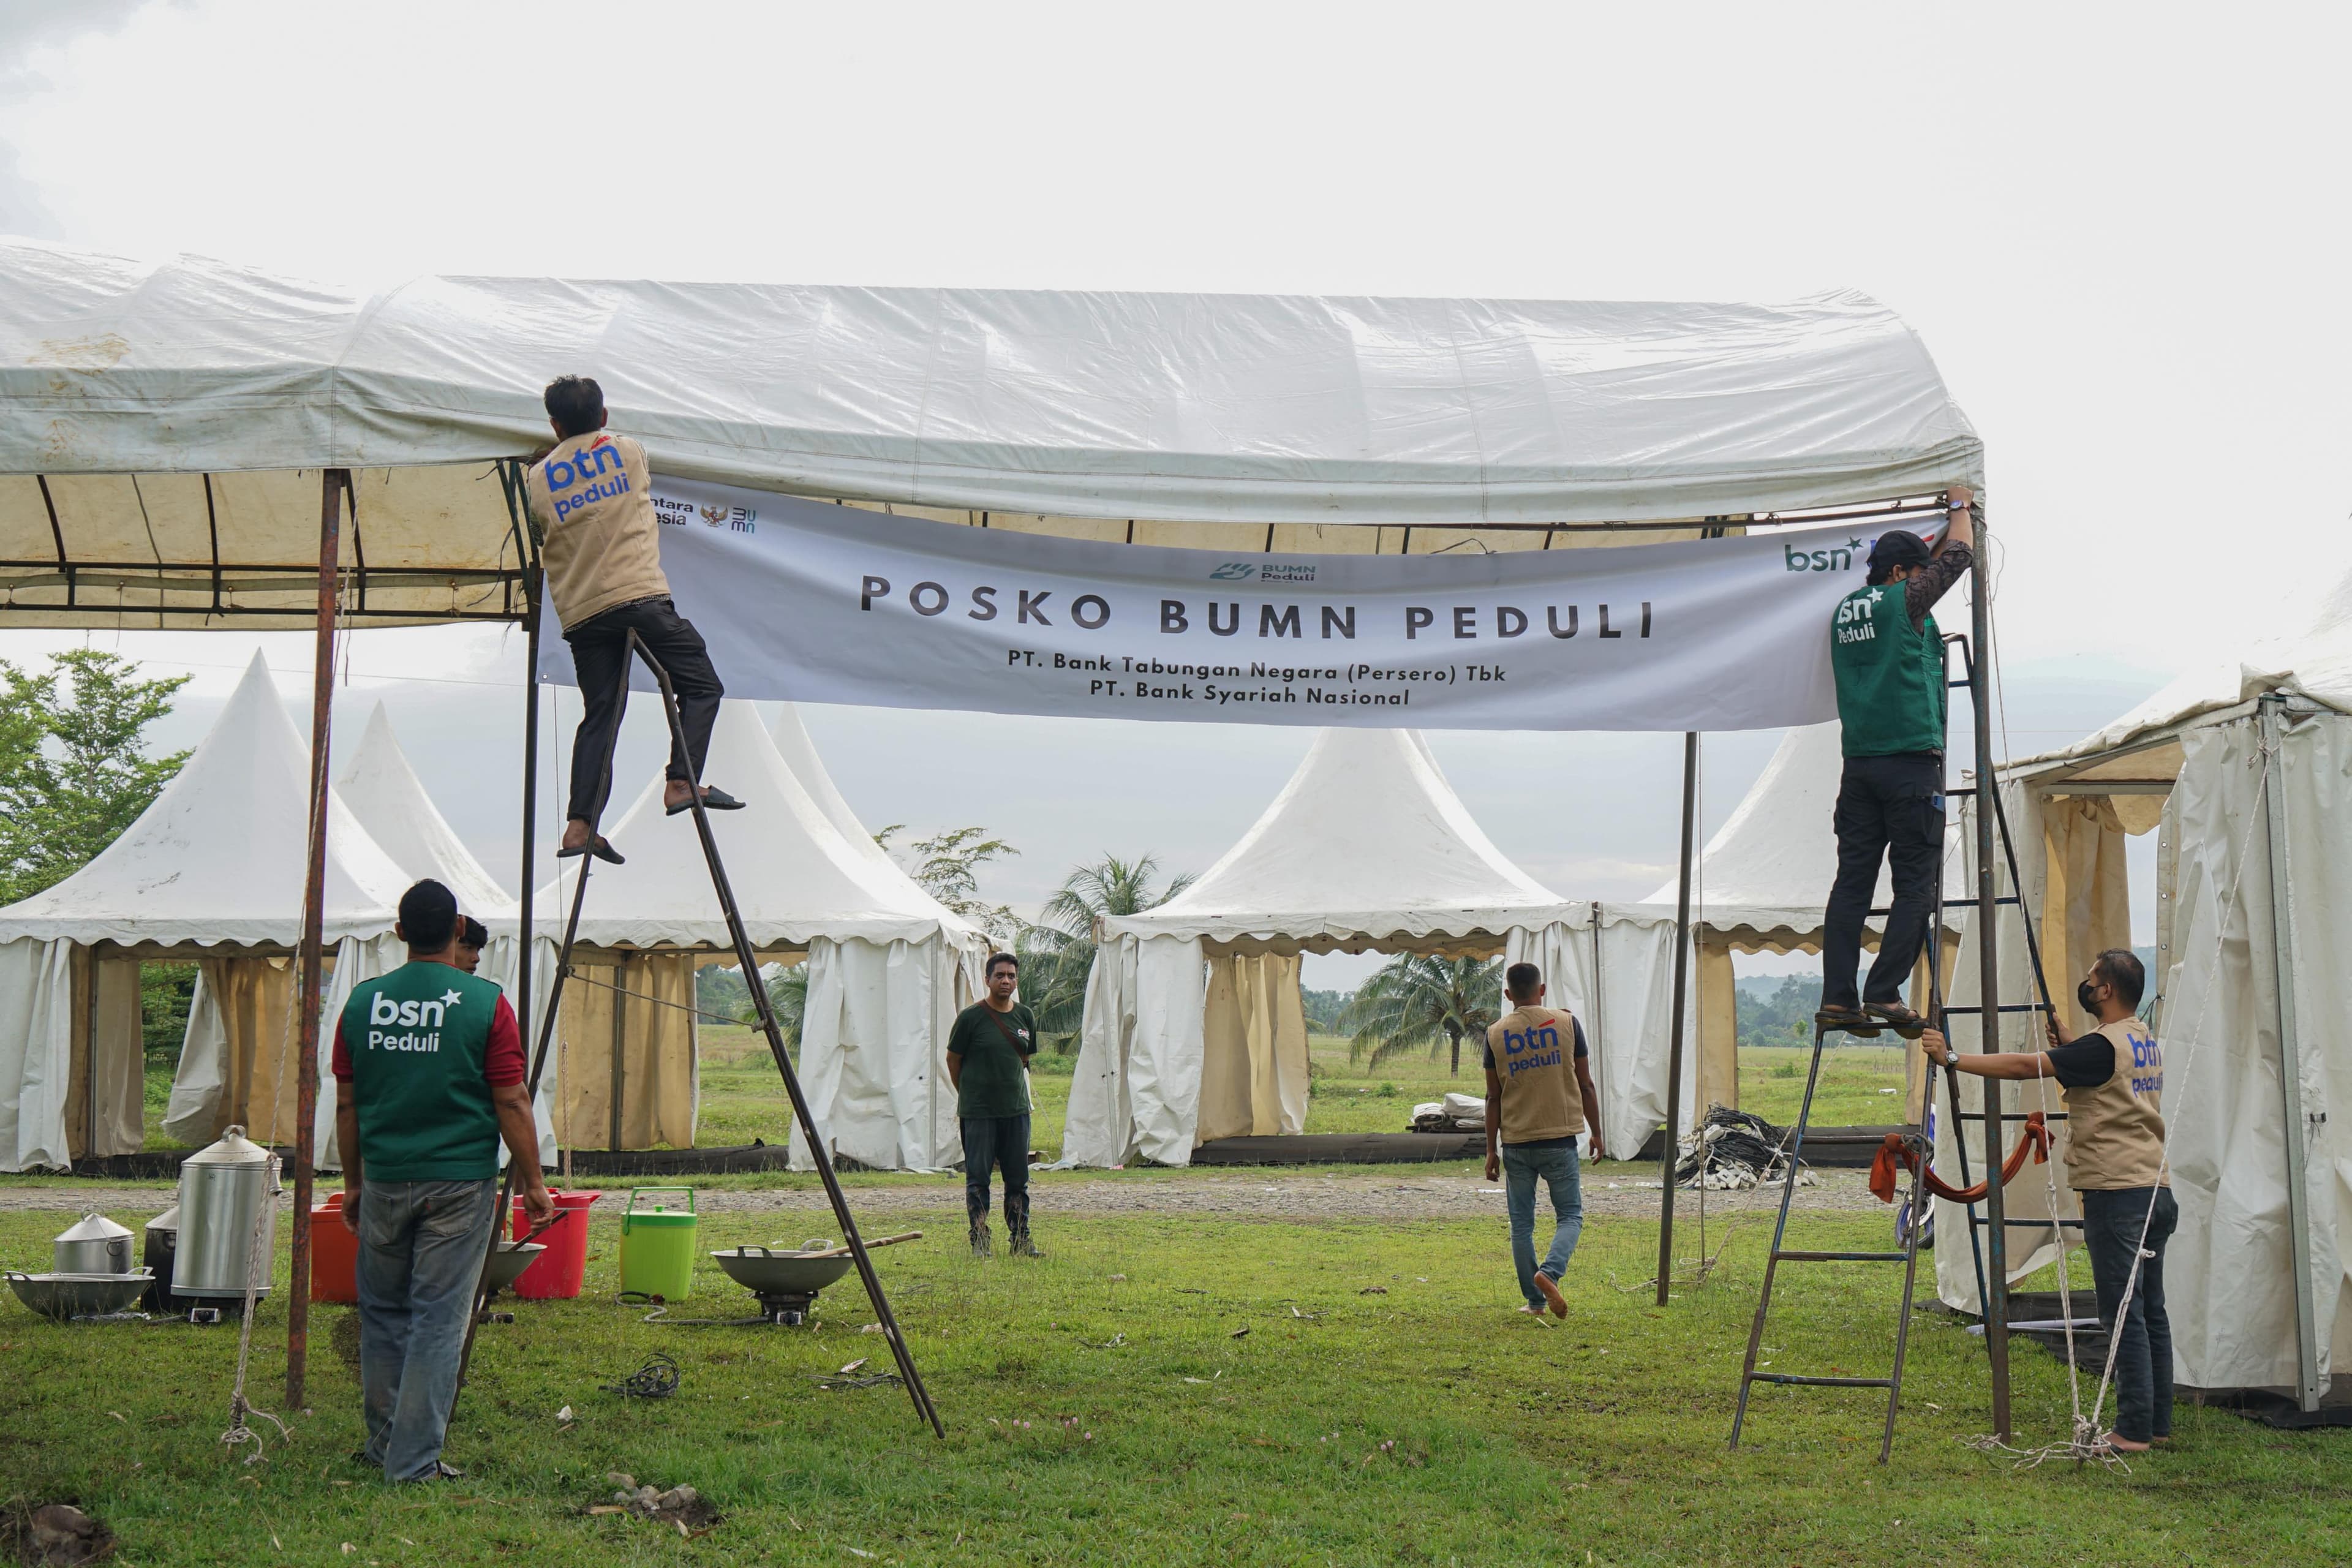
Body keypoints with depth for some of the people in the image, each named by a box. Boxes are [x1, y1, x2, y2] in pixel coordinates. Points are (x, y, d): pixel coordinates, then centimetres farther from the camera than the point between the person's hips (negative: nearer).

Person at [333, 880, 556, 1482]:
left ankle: (385, 1444, 25)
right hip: (460, 1183, -3)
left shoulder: (363, 1002, 2)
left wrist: (353, 1182, 18)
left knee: (383, 1313, 16)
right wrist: (532, 1183, 1)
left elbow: (346, 1105, 7)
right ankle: (415, 1460, 0)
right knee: (438, 1319, 0)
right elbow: (510, 1104, -8)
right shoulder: (485, 1004, -8)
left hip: (384, 1182, 3)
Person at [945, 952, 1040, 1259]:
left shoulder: (1025, 1017, 7)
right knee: (978, 1179, -1)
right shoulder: (971, 1017, -7)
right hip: (978, 1112, -4)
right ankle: (979, 1241, 6)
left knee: (1018, 1178, 8)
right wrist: (968, 1095, 8)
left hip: (1016, 1109, 4)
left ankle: (1020, 1240, 15)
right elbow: (952, 1059, 2)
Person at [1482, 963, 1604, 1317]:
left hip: (1515, 1143, 1)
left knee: (1521, 1224, 10)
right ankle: (1550, 1272, -18)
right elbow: (1586, 1086, 1)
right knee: (1570, 1215, 7)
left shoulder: (1496, 1034, 0)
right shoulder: (1566, 1023, -1)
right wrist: (1596, 1133, 12)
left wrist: (1491, 1149, 7)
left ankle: (1535, 1300, 10)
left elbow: (1494, 1097, 2)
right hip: (1559, 1139, -1)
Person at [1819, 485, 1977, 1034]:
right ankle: (1884, 993, -10)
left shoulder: (1845, 611, 14)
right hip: (1911, 762, -7)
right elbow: (1958, 555, 7)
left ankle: (1838, 997, 0)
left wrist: (1943, 531, 39)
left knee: (1852, 880, 5)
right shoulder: (1904, 601, -5)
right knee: (1915, 884, -3)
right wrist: (1960, 507, 24)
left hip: (1859, 763, 7)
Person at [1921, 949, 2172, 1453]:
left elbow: (2024, 1066, -18)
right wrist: (2063, 1044, 20)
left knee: (2124, 1315, -6)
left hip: (2116, 1194, -9)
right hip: (2155, 1190, 9)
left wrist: (1953, 1058, -14)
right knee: (2151, 1312, 13)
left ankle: (2134, 1430, -5)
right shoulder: (2144, 1041, 14)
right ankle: (2158, 1422, 19)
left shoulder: (2103, 1047, -15)